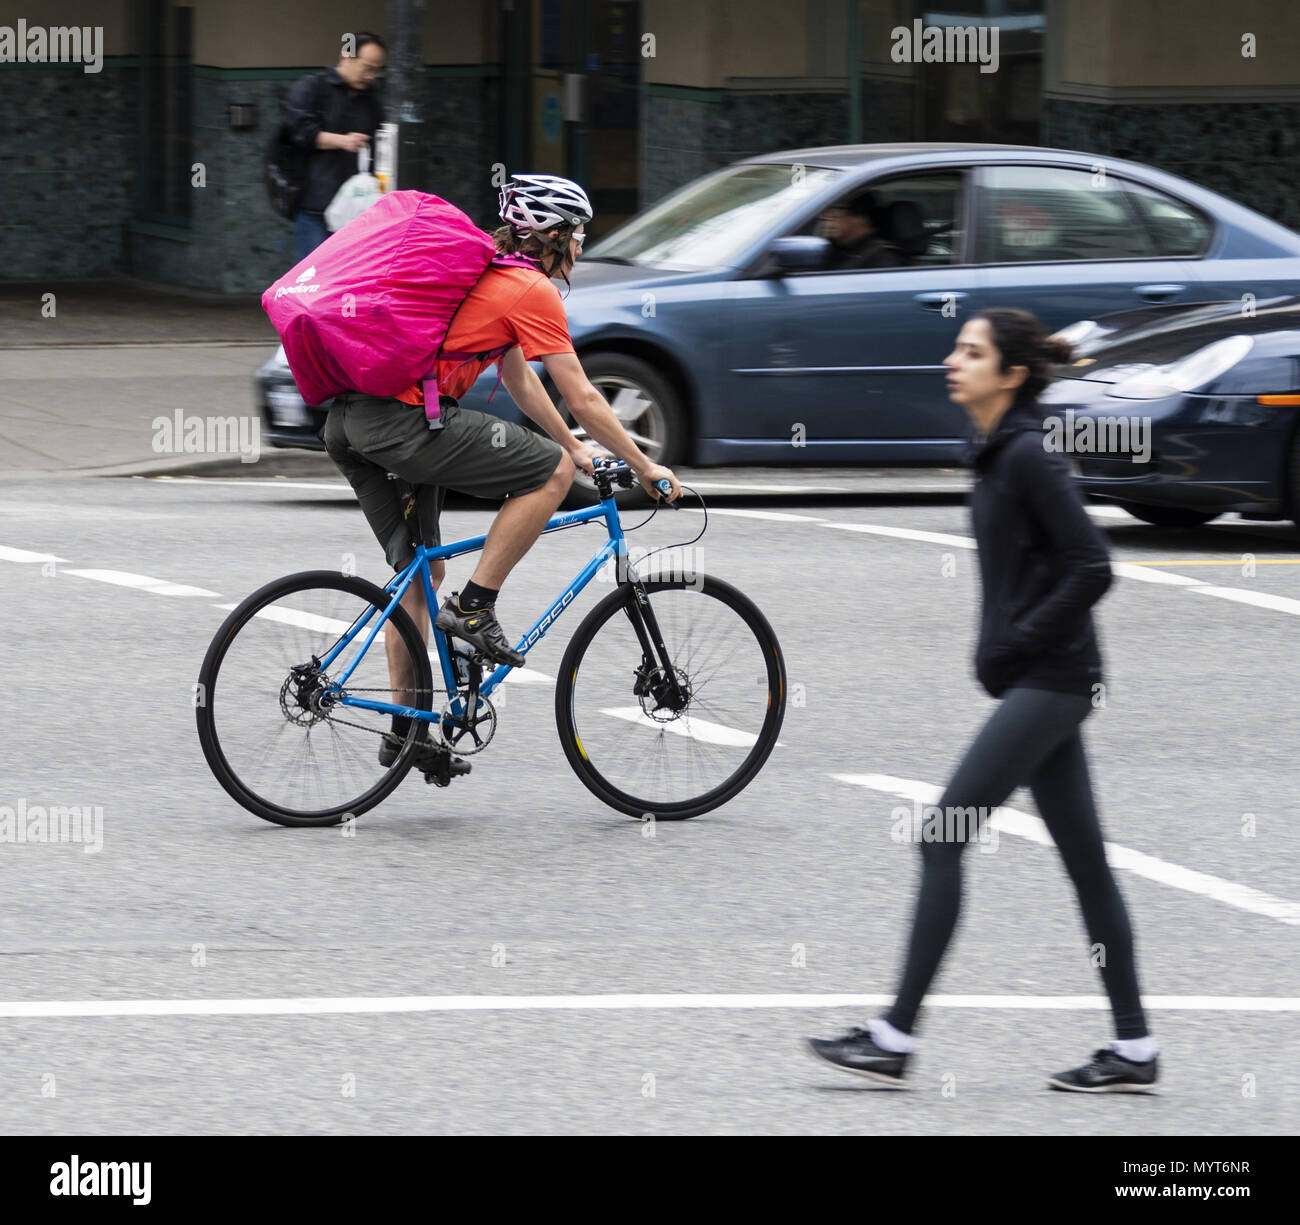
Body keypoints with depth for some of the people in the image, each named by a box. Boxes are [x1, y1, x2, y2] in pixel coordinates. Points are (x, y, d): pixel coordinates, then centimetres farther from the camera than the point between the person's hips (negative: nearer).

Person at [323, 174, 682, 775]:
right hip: (406, 421, -10)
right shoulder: (532, 291, -3)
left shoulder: (483, 271, 25)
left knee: (421, 570, 20)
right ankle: (473, 608, -1)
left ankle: (406, 727, 22)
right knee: (551, 472, -4)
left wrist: (574, 446, 41)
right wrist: (645, 467, 9)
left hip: (348, 421, 10)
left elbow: (518, 378, 36)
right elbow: (582, 399, -1)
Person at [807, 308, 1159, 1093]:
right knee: (1084, 858, 9)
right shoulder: (1001, 454, 13)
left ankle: (895, 1040, -6)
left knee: (943, 839, -8)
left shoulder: (1030, 458, -16)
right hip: (1039, 681, 10)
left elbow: (1092, 567, -20)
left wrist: (1022, 640, -15)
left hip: (1047, 680, -10)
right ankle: (1134, 1051, 10)